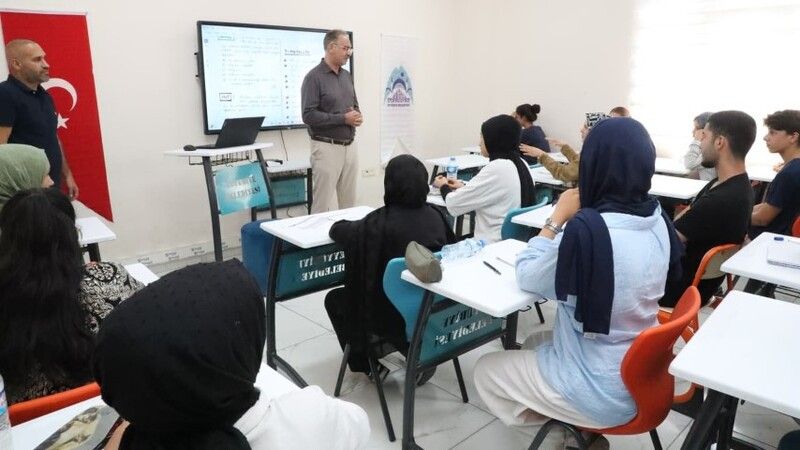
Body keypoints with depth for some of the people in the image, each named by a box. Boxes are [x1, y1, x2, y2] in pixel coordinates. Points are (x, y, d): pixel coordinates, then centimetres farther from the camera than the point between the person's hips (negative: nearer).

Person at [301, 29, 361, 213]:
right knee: (325, 205, -4)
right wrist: (343, 118, -17)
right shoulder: (314, 77, -10)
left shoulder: (347, 76, 13)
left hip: (350, 146, 7)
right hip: (327, 147, -7)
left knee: (348, 202, 10)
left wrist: (357, 116, -3)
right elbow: (309, 116, -17)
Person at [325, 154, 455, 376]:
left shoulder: (380, 221, -21)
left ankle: (365, 363, 22)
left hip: (396, 314, -5)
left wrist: (353, 224, 17)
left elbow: (336, 231, -6)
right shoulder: (435, 215, -7)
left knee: (334, 299, 18)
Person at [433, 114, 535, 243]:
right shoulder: (520, 164, 5)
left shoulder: (496, 169, -21)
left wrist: (443, 186, 5)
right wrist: (464, 187, 23)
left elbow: (454, 205, -16)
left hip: (495, 245, -9)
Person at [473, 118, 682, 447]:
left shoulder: (587, 229, -29)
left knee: (485, 370, 11)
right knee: (535, 344, 28)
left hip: (603, 392, -7)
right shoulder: (658, 221, -6)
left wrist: (557, 219, -8)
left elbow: (527, 278, -13)